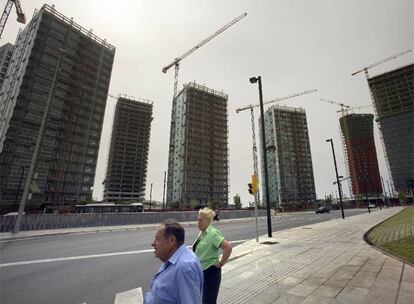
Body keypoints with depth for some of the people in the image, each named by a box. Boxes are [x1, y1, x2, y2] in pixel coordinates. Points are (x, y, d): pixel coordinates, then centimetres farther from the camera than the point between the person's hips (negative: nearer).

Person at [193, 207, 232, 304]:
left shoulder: (213, 233, -22)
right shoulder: (202, 232, 4)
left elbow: (228, 247, -30)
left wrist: (220, 264, -21)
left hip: (210, 272, -8)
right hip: (200, 271, 9)